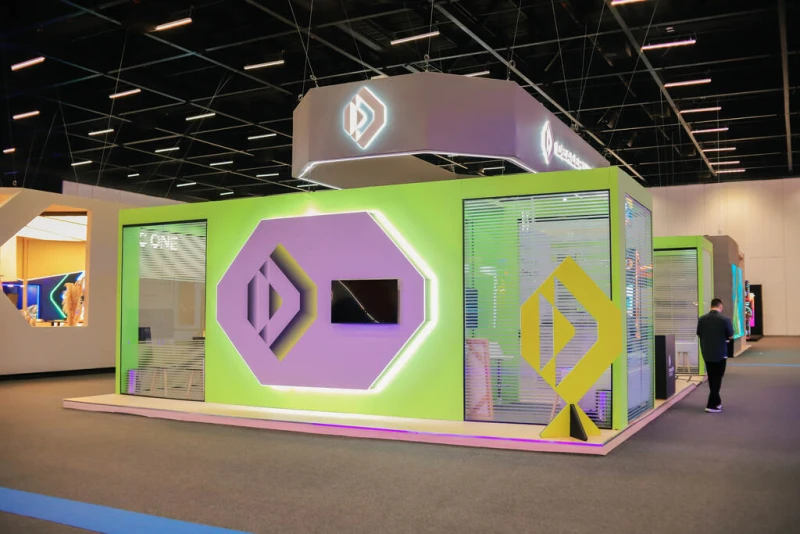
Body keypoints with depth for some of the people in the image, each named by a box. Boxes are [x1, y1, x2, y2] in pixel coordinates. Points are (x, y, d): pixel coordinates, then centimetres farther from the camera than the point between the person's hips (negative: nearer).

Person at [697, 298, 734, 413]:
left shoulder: (702, 319, -3)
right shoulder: (725, 319, -13)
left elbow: (699, 334, 6)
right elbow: (730, 336, -7)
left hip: (707, 353, 4)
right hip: (720, 353, -4)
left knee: (711, 378, 16)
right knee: (717, 378, 3)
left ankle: (716, 401, 28)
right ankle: (712, 405, 0)